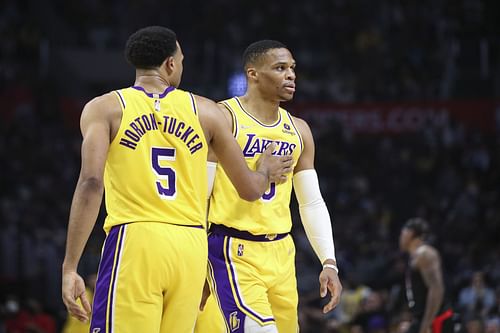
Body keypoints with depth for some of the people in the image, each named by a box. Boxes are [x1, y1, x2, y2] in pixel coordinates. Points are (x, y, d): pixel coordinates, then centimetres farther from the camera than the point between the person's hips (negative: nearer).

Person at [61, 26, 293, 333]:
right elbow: (250, 189, 17)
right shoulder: (205, 111, 13)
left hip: (134, 242, -3)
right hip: (191, 248, 3)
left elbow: (91, 183, -9)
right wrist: (266, 172, 41)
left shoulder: (104, 108, 5)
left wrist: (70, 267, -10)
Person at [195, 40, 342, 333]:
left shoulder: (298, 130, 12)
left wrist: (329, 263, 6)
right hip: (233, 253, -7)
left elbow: (313, 203, 15)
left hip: (281, 253, 7)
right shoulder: (223, 118, -8)